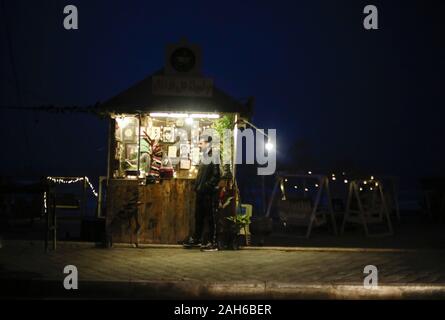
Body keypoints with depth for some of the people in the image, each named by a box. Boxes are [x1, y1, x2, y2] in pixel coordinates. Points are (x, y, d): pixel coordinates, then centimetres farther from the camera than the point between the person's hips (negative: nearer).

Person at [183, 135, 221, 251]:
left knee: (210, 218, -4)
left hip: (209, 193, -9)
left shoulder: (213, 157, -14)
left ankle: (212, 243, 0)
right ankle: (197, 239, 26)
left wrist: (205, 187, -19)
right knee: (199, 216, 16)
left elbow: (216, 176, -19)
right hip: (201, 193, 9)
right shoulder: (204, 157, 15)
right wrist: (197, 186, 14)